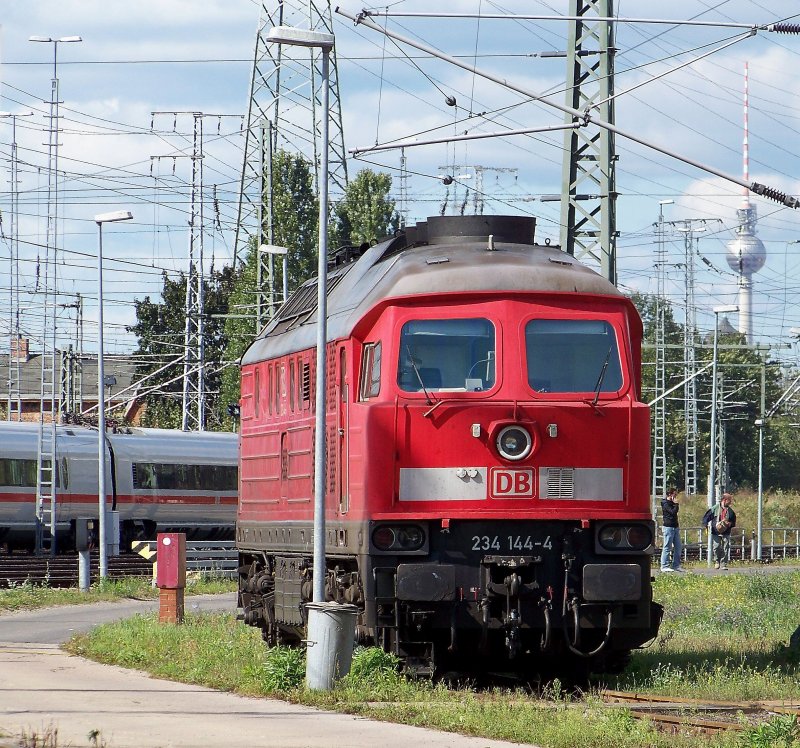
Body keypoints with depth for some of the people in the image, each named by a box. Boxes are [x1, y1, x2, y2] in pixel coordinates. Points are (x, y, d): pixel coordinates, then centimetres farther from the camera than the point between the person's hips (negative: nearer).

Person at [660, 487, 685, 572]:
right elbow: (673, 512, -21)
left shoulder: (672, 503, 17)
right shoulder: (666, 504, -10)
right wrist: (676, 504, -14)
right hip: (668, 527, -9)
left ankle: (676, 565, 12)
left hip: (675, 527, 9)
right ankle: (664, 566, -4)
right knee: (667, 547, -7)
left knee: (678, 547, 7)